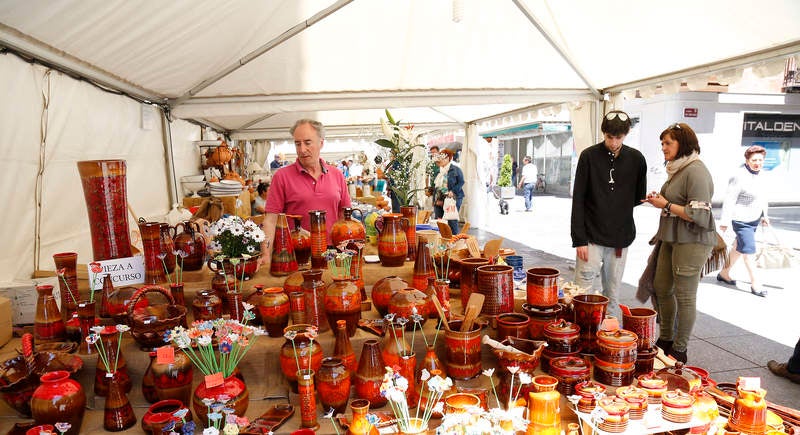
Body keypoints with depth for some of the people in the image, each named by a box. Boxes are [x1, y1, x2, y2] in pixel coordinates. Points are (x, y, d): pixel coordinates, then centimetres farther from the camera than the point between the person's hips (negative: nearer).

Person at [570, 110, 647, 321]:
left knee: (612, 296, 11)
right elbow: (578, 201, -6)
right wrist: (579, 239, -11)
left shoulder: (636, 159, 4)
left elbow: (640, 196, 18)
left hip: (620, 239, 3)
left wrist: (620, 207, 3)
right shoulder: (589, 156, -4)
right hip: (591, 237, -2)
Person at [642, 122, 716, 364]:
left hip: (692, 241, -10)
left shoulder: (695, 171, -17)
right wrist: (659, 200, 7)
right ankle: (665, 339, 32)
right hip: (672, 238, 10)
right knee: (661, 287, 16)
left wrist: (666, 205, -16)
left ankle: (679, 350, 14)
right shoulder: (677, 169, 13)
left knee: (684, 295, 1)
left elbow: (700, 215, -23)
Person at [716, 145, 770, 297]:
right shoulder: (739, 176, -20)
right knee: (748, 250, -4)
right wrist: (725, 221, -20)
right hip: (741, 220, -9)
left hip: (754, 219, 9)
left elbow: (762, 196, 19)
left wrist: (764, 215, 20)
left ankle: (724, 273, 31)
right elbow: (729, 200, -20)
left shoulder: (759, 174, 6)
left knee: (739, 247, 17)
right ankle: (755, 284, 5)